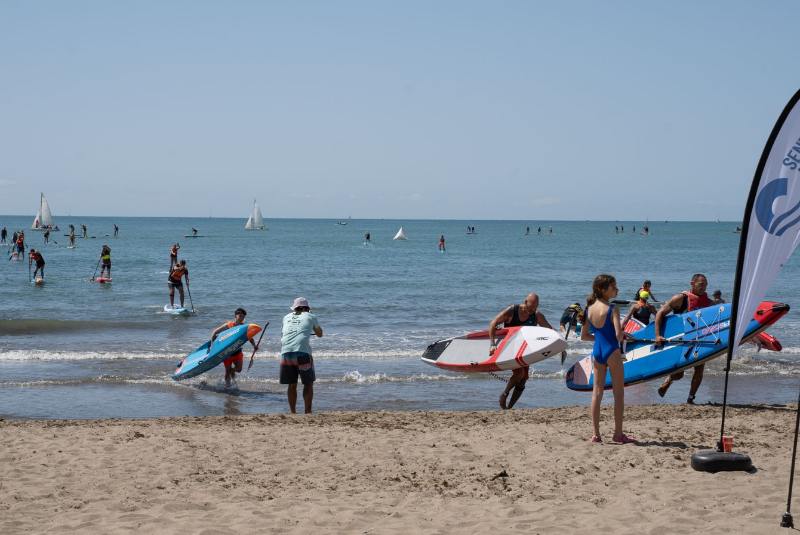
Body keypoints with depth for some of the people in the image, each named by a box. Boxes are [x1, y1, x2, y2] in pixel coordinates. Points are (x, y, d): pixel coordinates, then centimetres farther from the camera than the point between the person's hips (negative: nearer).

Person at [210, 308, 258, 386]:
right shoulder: (228, 325, -13)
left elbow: (250, 338, 5)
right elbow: (214, 332, -7)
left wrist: (254, 345, -14)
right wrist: (212, 345, -13)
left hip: (237, 352, 2)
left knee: (238, 369, -12)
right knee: (228, 372, 2)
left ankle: (233, 369, 24)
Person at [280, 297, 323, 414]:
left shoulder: (287, 317, 22)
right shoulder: (310, 317, 13)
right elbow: (320, 334, 28)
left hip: (285, 353, 3)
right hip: (302, 352, -3)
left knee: (292, 385, 12)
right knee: (308, 384, 6)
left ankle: (292, 412, 12)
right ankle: (308, 412, 0)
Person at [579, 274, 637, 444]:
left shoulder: (589, 309, 4)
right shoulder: (612, 309, -14)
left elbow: (583, 336, 9)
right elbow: (618, 335, -20)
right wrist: (622, 333, 2)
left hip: (596, 352, 6)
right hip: (612, 351, -6)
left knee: (597, 392, 8)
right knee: (618, 392, 4)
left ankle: (595, 434, 7)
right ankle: (618, 433, 5)